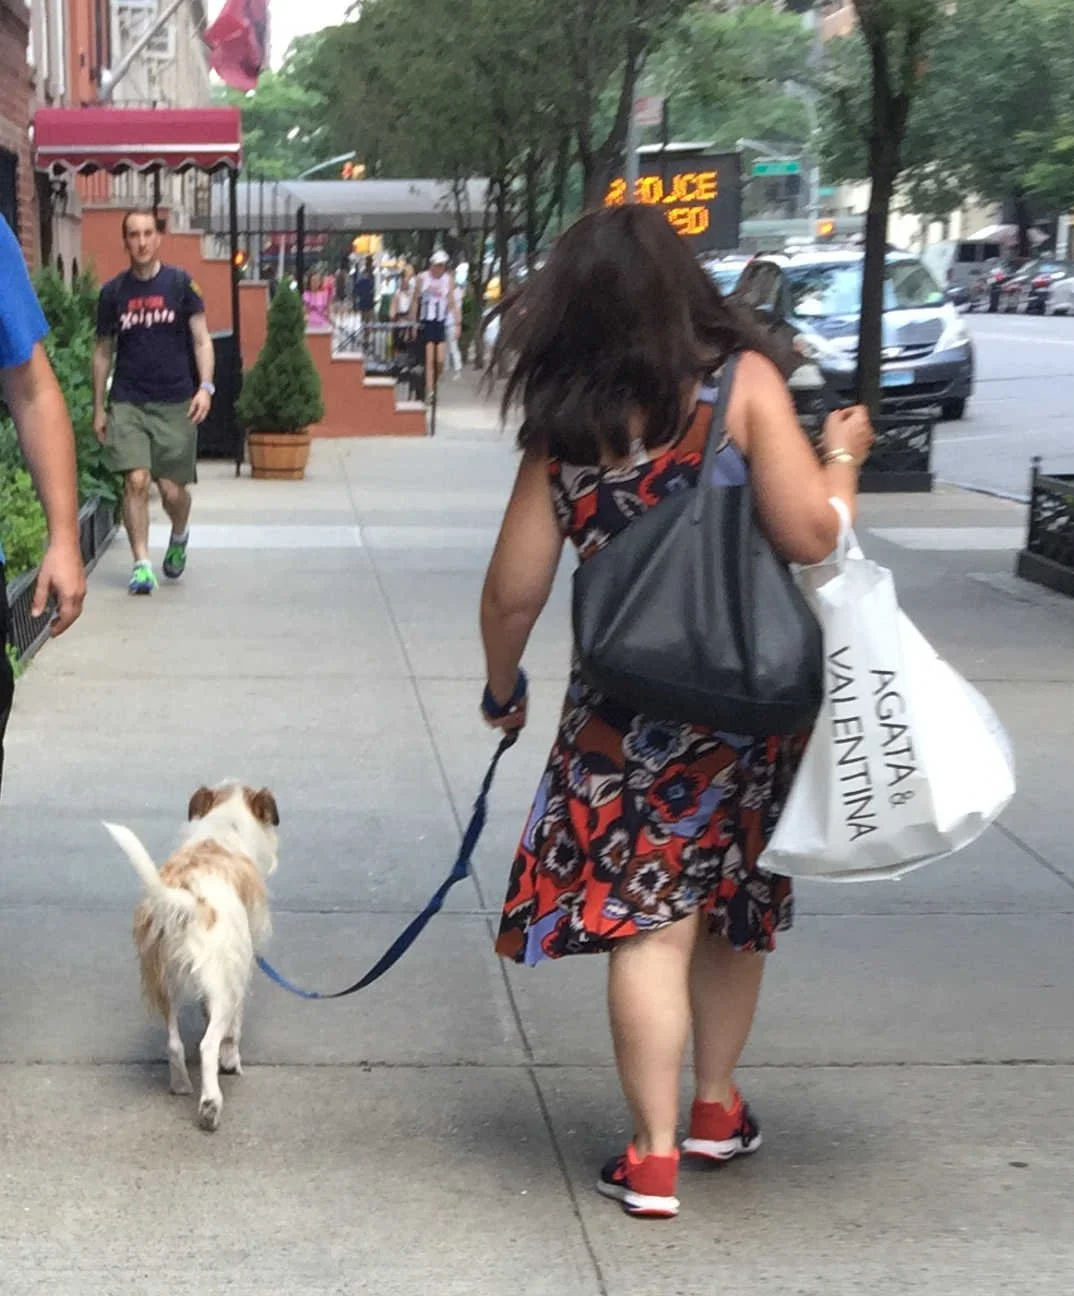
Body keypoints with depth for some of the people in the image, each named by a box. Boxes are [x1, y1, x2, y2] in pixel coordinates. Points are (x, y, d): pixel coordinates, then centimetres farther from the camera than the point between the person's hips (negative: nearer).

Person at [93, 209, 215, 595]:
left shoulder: (180, 283, 1)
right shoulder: (113, 292, 5)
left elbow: (201, 338, 1)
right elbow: (103, 351, 12)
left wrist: (205, 386, -14)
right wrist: (99, 408, 10)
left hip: (175, 403, -1)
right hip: (127, 403, 1)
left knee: (172, 489, 1)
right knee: (136, 480, -13)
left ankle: (179, 535, 34)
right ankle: (141, 564, -4)